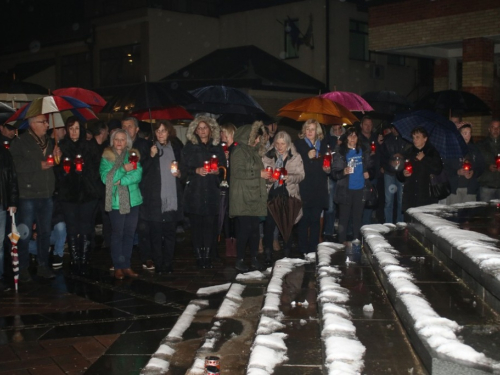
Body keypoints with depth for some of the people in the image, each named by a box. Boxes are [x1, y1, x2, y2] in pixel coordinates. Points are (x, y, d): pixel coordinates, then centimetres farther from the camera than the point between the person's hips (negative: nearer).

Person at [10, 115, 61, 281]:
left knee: (45, 232, 10)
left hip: (46, 195, 6)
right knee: (25, 233, -2)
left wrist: (57, 156, 1)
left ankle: (43, 265, 19)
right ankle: (23, 268, 7)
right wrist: (39, 165, -16)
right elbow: (15, 164, -16)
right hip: (27, 195, -6)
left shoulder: (49, 142, 15)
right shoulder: (20, 142, -3)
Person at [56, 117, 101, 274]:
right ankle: (75, 261, 8)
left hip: (87, 194, 0)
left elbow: (96, 169, 3)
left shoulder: (90, 147, 4)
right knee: (72, 230, 1)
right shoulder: (61, 147, 4)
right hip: (68, 195, 0)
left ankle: (84, 261, 8)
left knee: (86, 229, 1)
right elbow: (57, 171, 5)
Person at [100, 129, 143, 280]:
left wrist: (121, 181, -16)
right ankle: (118, 267, 8)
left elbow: (138, 175, -6)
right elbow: (105, 178, -11)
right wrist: (123, 169, -18)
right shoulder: (106, 157, 1)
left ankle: (126, 265, 15)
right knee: (117, 233, -1)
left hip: (132, 200, 3)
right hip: (116, 201, -2)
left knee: (129, 233, 6)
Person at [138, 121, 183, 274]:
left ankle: (168, 264, 11)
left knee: (170, 233, 3)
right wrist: (151, 156, -14)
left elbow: (182, 168, 25)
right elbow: (142, 171, -2)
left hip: (172, 198, 2)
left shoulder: (175, 148, 14)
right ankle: (158, 265, 5)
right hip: (155, 198, -2)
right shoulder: (149, 148, 4)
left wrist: (179, 174, 3)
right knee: (155, 233, -3)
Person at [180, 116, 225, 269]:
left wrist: (217, 171, -5)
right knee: (197, 224, -3)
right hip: (194, 191, -1)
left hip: (212, 192, 1)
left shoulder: (217, 147, 13)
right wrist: (196, 171, -13)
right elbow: (183, 168, 2)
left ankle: (208, 255, 4)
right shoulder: (190, 147, 7)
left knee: (210, 224, -4)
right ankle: (199, 256, 5)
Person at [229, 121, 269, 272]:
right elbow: (238, 172, -17)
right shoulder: (239, 151, -6)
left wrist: (266, 175, 8)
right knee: (245, 228, -9)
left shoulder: (254, 151, 19)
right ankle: (240, 260, 0)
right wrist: (259, 173, -15)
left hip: (254, 197, 7)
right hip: (242, 198, -7)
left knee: (255, 228, 4)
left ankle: (254, 258, 12)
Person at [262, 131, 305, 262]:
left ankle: (287, 254, 17)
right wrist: (268, 178, -17)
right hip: (272, 193, 0)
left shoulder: (295, 157, 3)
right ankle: (267, 254, 5)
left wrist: (289, 178, -20)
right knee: (269, 224, -5)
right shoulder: (268, 156, 5)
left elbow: (301, 175, -2)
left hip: (288, 195, 0)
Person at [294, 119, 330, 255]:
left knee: (316, 219, 5)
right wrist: (308, 157, -18)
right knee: (304, 219, -3)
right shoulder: (299, 144, 1)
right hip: (304, 187, -4)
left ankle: (313, 248, 13)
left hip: (319, 188, 4)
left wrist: (328, 169, 3)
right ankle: (303, 249, 5)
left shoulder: (323, 144, 14)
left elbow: (328, 163, 23)